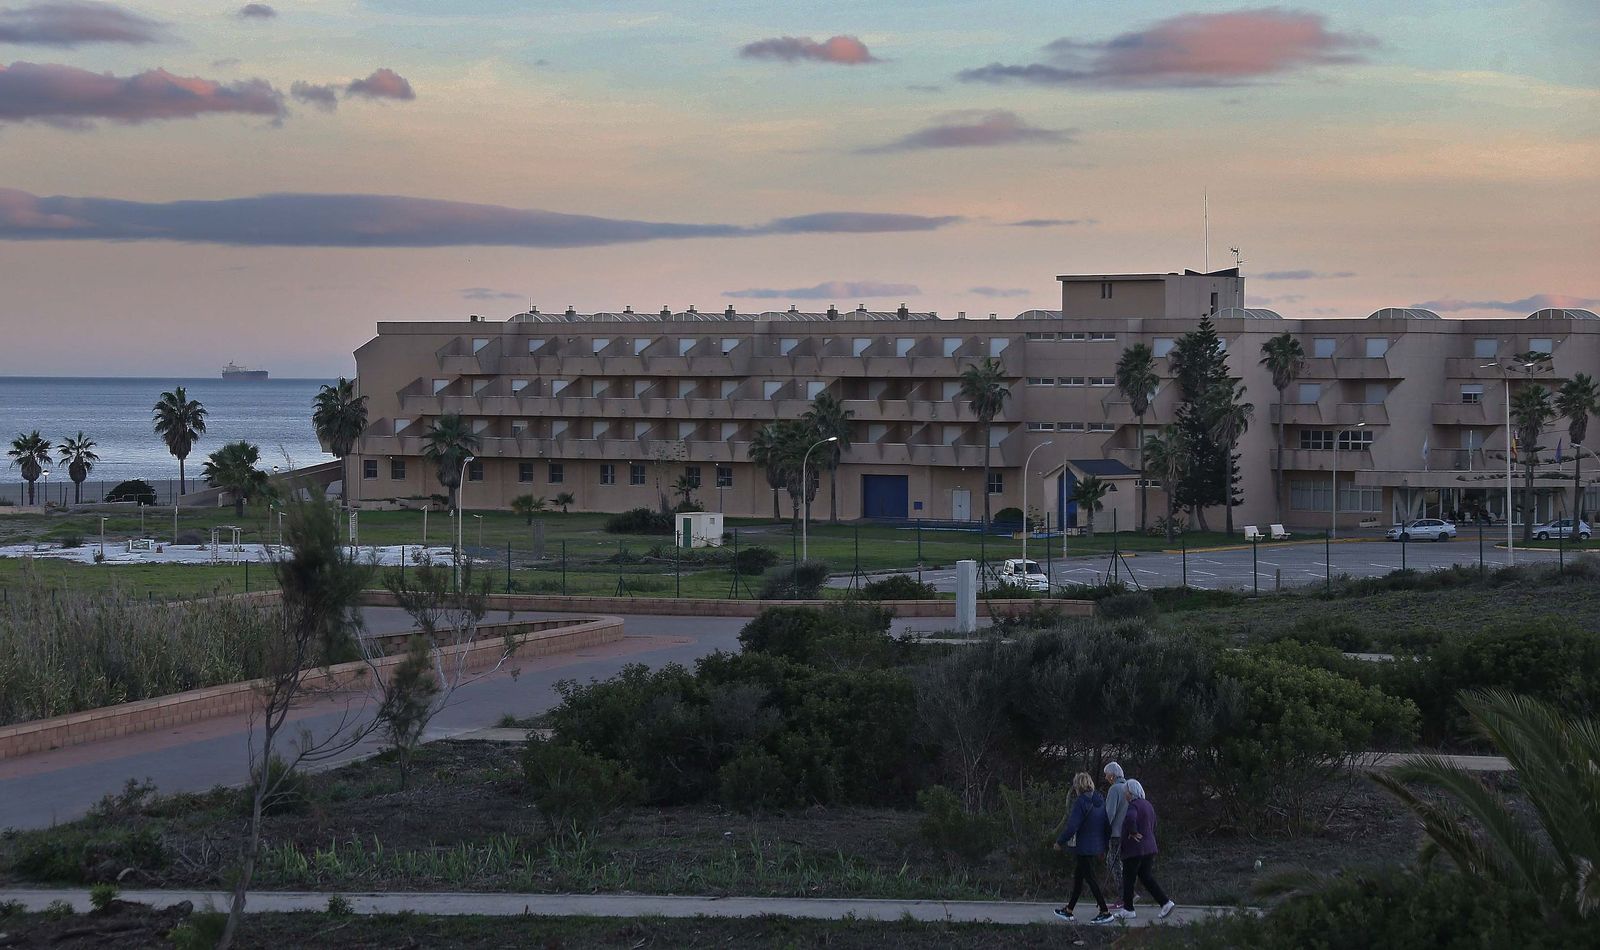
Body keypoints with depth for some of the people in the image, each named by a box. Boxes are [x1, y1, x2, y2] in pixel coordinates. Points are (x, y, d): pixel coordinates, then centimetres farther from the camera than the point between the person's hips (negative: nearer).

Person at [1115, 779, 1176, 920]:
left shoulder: (1134, 806, -16)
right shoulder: (1148, 805, 13)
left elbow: (1130, 819, -39)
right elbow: (1153, 827, 20)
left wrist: (1133, 832, -22)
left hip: (1134, 849, -9)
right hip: (1149, 848, 9)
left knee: (1128, 879, 3)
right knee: (1147, 877, 13)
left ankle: (1128, 910, 9)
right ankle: (1165, 902, 3)